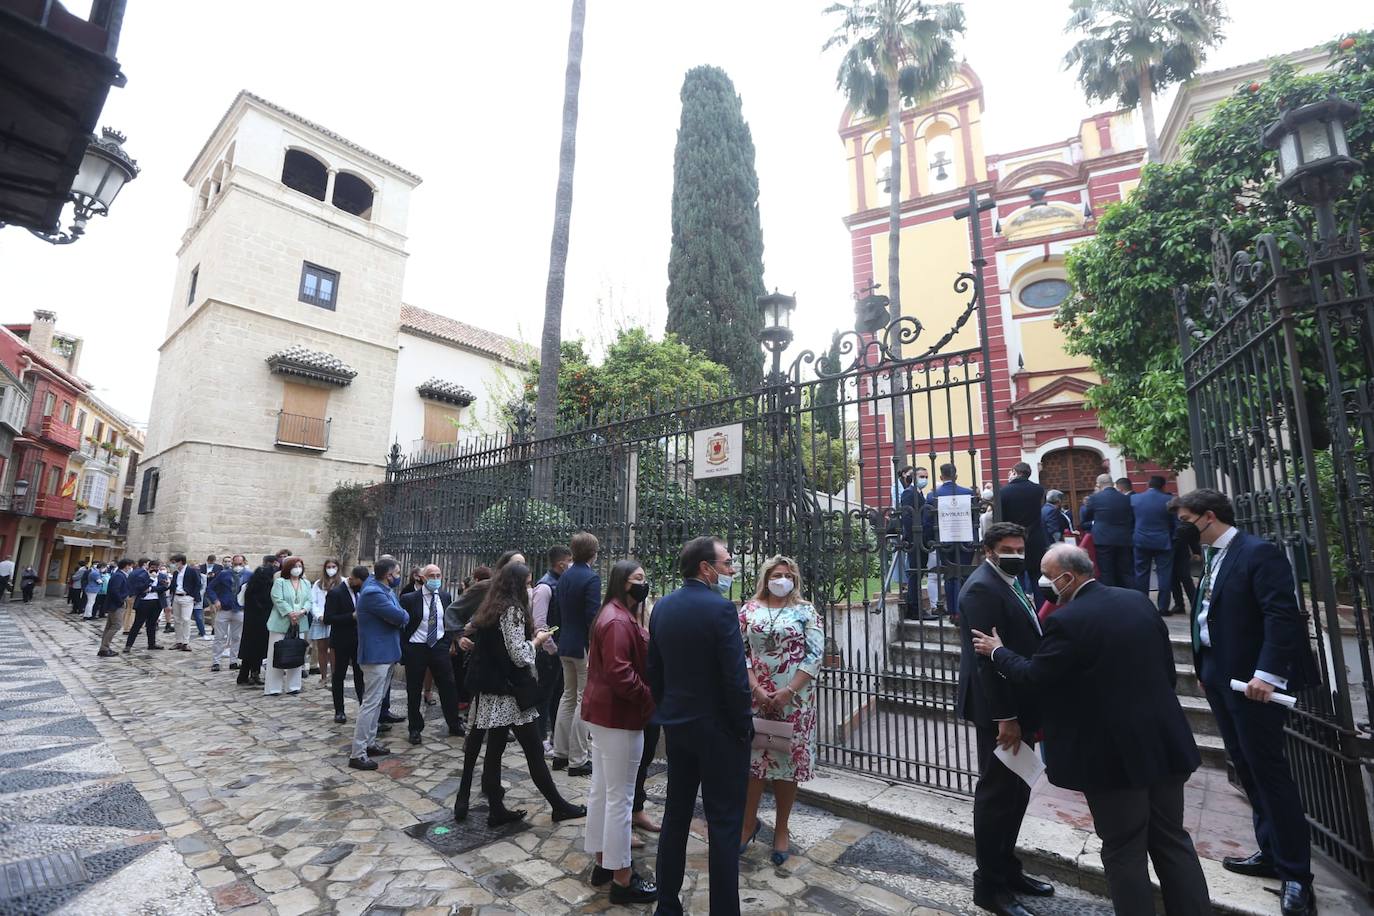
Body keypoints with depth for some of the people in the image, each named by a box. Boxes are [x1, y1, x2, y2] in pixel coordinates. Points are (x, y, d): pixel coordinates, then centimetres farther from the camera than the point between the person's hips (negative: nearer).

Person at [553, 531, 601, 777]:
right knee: (584, 702, 1)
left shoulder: (563, 577, 6)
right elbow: (593, 617, -21)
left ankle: (560, 753, 26)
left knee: (568, 697, 18)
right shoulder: (591, 578, -18)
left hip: (566, 646, 8)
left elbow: (559, 613, 12)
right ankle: (577, 760, 8)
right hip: (585, 647, -8)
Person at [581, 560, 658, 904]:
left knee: (601, 789, 19)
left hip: (604, 711, 11)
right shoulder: (619, 621, -22)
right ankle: (622, 879, 14)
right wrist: (652, 699, -18)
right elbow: (620, 673, -28)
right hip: (620, 715, -11)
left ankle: (603, 862, 33)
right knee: (620, 797, 1)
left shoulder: (615, 615, 13)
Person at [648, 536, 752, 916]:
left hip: (676, 725, 7)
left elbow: (653, 670, 7)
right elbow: (736, 679, -21)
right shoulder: (721, 608, -21)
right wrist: (744, 728, -7)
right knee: (724, 824, 8)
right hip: (718, 730, -7)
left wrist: (666, 712, 16)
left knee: (675, 816, 20)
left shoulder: (661, 607, 0)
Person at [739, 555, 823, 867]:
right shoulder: (749, 610, 2)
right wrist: (755, 687, -11)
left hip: (794, 700, -1)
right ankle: (749, 821, 28)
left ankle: (781, 829, 27)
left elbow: (815, 655, -7)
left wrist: (789, 691, -13)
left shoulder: (806, 611, -1)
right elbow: (738, 651, 0)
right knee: (753, 759, 7)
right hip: (755, 697, 1)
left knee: (789, 760, 8)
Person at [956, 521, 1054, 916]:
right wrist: (1005, 717, -23)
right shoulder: (982, 588, -20)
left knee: (1016, 791, 20)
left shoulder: (1010, 583, 10)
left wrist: (1028, 711, 12)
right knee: (996, 795, 4)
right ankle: (989, 884, 20)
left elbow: (1023, 642, 15)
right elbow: (986, 657, -24)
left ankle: (1007, 868, 36)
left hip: (1019, 707, 9)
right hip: (999, 712, -9)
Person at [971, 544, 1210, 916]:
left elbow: (1033, 676, -14)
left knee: (1124, 853, 9)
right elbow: (1168, 668, 10)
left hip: (1113, 753, -7)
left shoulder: (1067, 621, -22)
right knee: (1173, 841, 20)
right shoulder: (1139, 600, 1)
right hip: (1163, 742, 7)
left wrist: (997, 652, 2)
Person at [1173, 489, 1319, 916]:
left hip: (1252, 679, -8)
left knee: (1269, 771, 1)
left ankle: (1296, 874, 15)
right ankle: (1271, 853, 29)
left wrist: (1267, 674, -24)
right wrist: (1205, 668, 13)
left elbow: (1283, 615, -20)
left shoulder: (1258, 552, -14)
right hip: (1220, 678, 8)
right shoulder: (1212, 557, 11)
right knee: (1247, 768, 16)